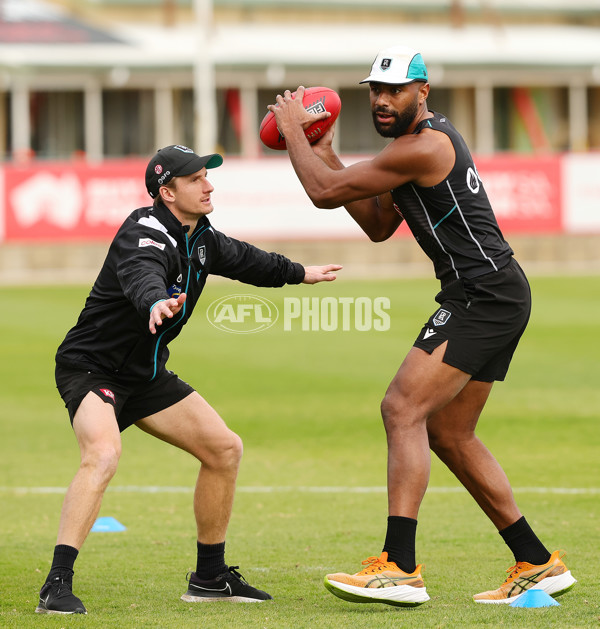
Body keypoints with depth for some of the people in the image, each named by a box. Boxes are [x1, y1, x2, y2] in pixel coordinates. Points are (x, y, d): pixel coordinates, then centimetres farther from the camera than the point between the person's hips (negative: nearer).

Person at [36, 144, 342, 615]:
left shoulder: (202, 238, 5)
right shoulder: (145, 233, -23)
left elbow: (241, 258, 28)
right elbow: (141, 275, -48)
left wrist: (298, 273, 43)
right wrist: (156, 303, -71)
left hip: (146, 374, 9)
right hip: (92, 366, -9)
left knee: (224, 449, 8)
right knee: (103, 453, -35)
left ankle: (209, 577, 21)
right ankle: (57, 585, -37)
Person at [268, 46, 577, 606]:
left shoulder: (422, 147, -16)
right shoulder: (427, 140, 18)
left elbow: (324, 193, -12)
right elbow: (379, 226, 24)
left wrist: (293, 132, 3)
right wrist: (327, 156, 18)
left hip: (484, 295, -11)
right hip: (496, 294, 11)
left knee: (403, 409, -17)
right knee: (449, 435, 15)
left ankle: (399, 568, -24)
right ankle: (538, 564, 20)